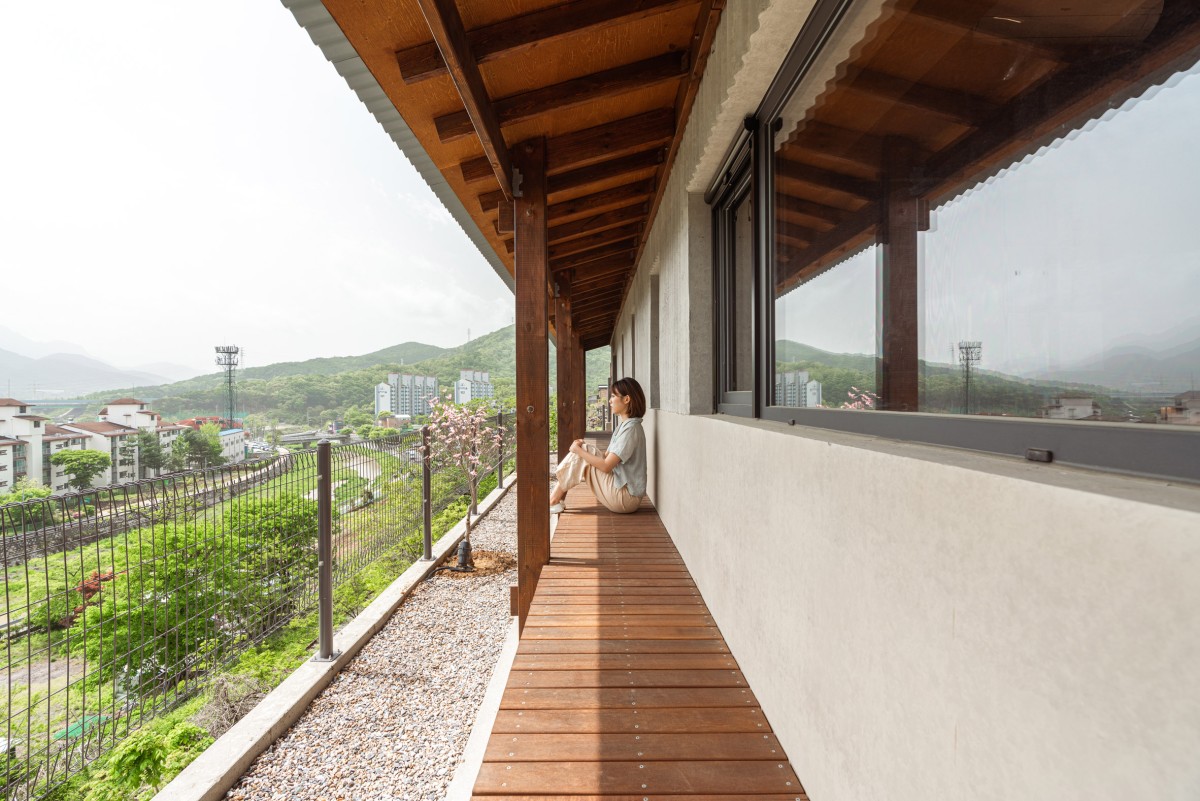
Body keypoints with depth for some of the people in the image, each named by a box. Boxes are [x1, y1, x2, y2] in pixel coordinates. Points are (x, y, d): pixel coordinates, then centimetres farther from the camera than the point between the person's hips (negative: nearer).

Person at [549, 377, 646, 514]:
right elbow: (608, 457, 11)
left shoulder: (630, 429, -19)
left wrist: (580, 450, -13)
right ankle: (558, 500, 1)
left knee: (582, 452, -13)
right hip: (622, 489, 9)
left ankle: (553, 501, -3)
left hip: (625, 497, -9)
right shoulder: (625, 425, 12)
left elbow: (606, 466, -23)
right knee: (584, 451, 4)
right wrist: (584, 447, -2)